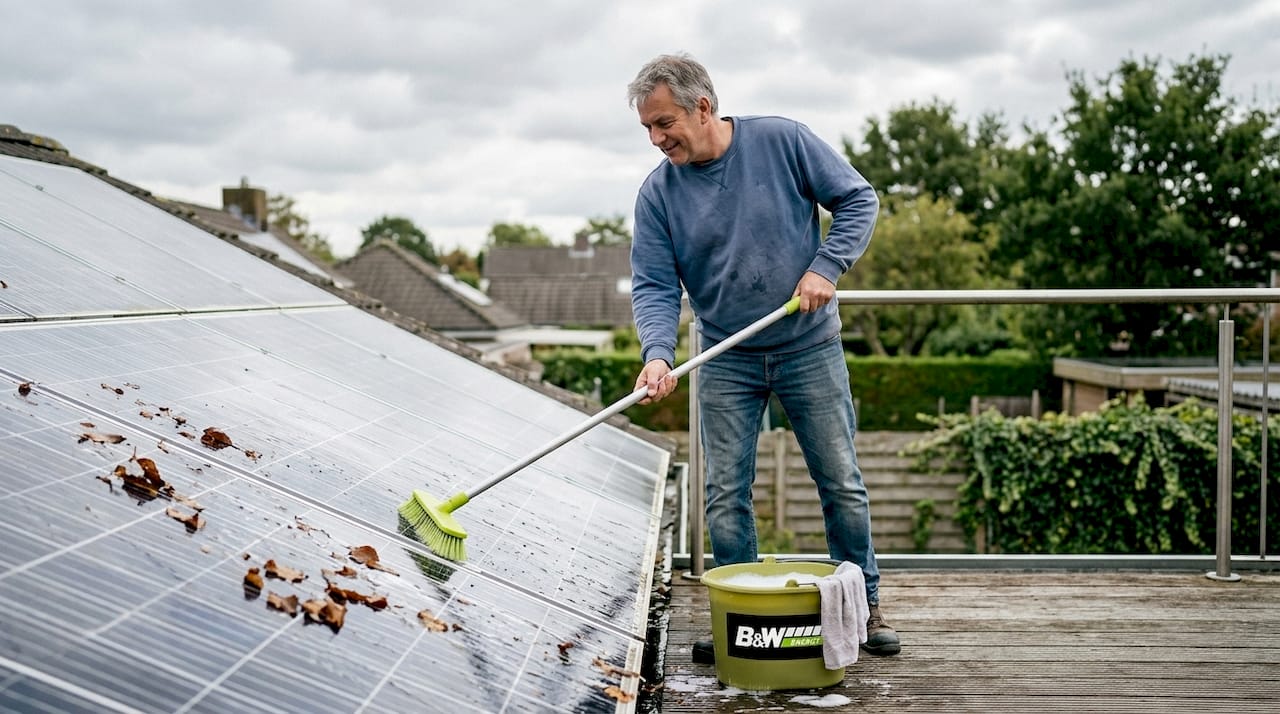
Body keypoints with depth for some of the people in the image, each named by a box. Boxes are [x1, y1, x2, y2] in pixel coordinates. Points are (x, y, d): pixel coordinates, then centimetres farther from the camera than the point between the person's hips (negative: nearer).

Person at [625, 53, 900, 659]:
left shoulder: (783, 142, -10)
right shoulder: (657, 194, -5)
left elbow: (858, 199, -3)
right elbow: (653, 287, -9)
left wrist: (826, 267, -16)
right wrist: (657, 354, -26)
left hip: (810, 348, -1)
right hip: (726, 363, 2)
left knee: (841, 483, 6)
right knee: (725, 495, 1)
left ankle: (865, 606, 22)